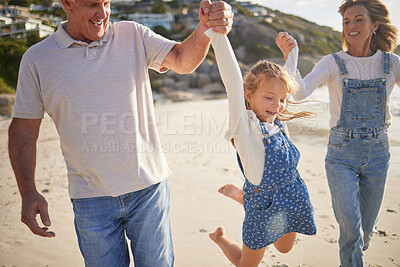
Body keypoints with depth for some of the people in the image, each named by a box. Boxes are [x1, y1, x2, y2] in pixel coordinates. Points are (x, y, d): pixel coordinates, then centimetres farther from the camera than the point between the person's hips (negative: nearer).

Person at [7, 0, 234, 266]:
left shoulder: (133, 35, 1)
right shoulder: (37, 59, -1)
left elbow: (183, 60, -10)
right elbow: (23, 129, 1)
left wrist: (205, 29, -31)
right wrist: (28, 192, -8)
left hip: (149, 186, 1)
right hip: (91, 197, 0)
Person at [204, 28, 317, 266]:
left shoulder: (277, 124, -1)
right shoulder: (244, 126, -20)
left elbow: (283, 82, 16)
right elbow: (233, 79, -32)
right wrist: (216, 32, -38)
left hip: (295, 200, 7)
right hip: (264, 206, -6)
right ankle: (219, 237, 41)